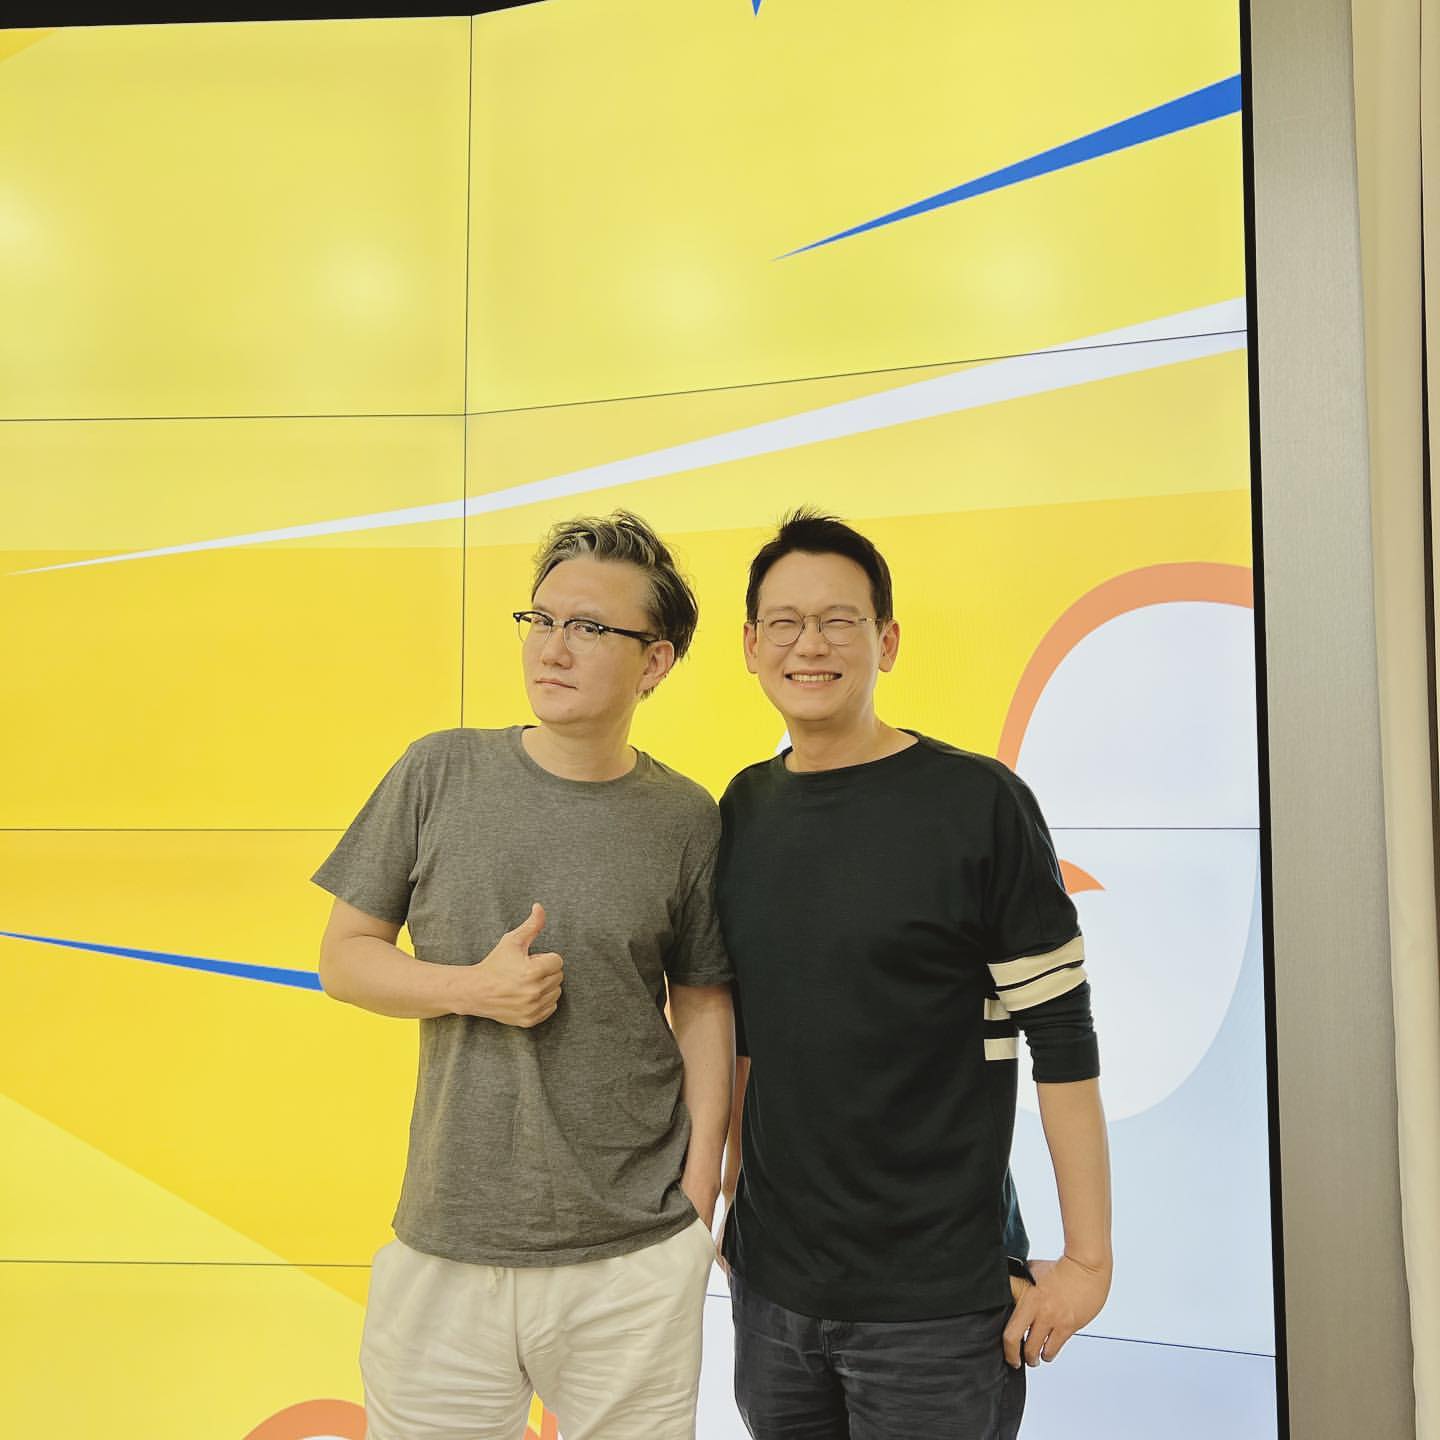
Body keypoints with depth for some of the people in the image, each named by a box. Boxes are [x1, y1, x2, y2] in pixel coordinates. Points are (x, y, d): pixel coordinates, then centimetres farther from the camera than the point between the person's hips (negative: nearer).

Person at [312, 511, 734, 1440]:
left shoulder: (684, 819, -3)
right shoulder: (442, 773, -3)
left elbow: (704, 1005, 4)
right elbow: (344, 955, 3)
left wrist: (699, 1195, -1)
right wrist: (474, 988, -15)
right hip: (447, 1248, 1)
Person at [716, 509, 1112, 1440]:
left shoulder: (979, 803, -12)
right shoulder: (744, 808, 3)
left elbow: (1062, 1040, -10)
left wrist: (1088, 1260, -10)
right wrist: (719, 1195, 12)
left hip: (937, 1302, -4)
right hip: (771, 1280, 5)